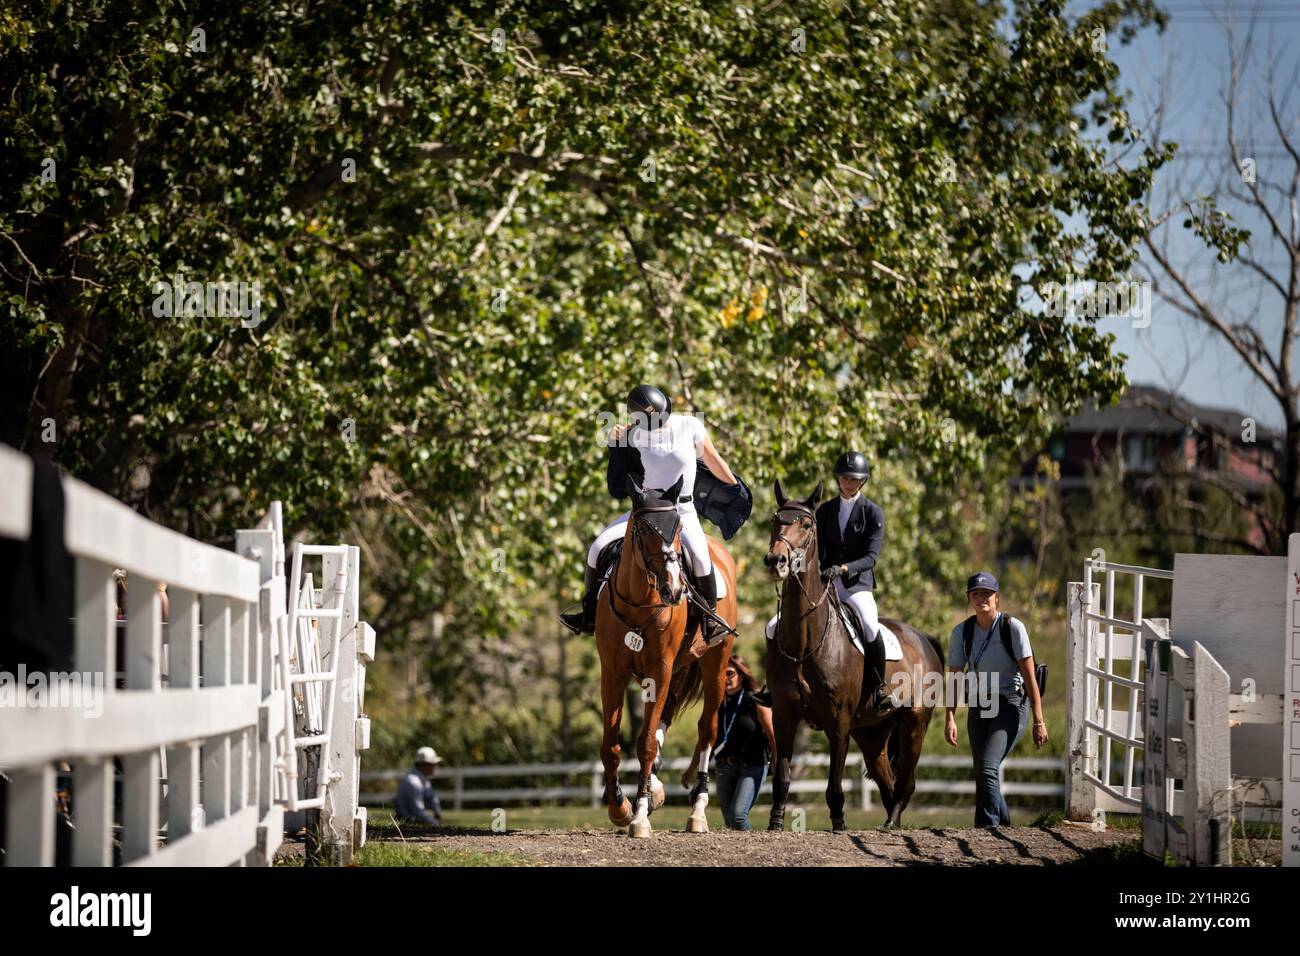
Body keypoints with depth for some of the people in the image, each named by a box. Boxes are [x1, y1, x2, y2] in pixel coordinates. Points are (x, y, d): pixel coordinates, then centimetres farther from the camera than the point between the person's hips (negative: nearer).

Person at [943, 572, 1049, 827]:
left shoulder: (1013, 627, -13)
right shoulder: (962, 632, -2)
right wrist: (950, 718, -10)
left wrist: (1039, 721, -15)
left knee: (987, 767, -21)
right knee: (983, 774, 7)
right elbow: (954, 678, 1)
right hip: (979, 707, 5)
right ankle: (1004, 824, 26)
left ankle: (987, 828, -17)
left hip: (1011, 704, -5)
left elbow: (1030, 677, -13)